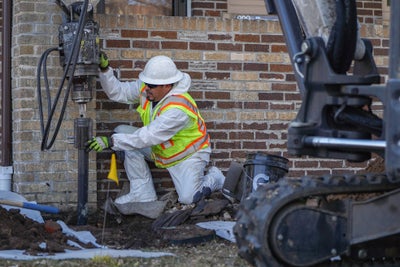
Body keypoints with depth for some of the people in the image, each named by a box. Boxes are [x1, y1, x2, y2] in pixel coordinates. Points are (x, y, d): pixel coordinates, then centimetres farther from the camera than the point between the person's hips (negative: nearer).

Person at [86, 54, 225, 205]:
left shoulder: (178, 109, -37)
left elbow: (148, 137, -41)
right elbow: (118, 92, -7)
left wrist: (111, 142, -44)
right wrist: (104, 69, -25)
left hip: (188, 154, -7)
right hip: (161, 149, 7)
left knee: (188, 198, -24)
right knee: (122, 132, -13)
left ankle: (214, 177, 13)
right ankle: (143, 193, -7)